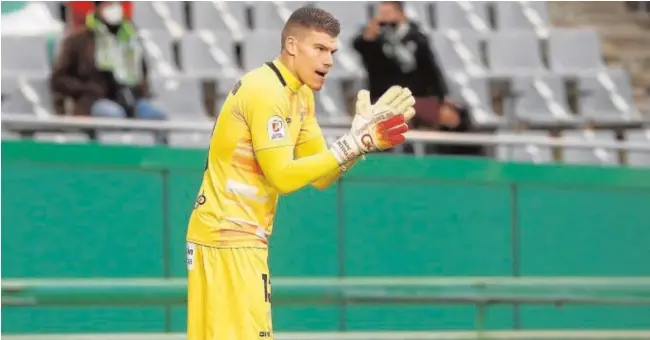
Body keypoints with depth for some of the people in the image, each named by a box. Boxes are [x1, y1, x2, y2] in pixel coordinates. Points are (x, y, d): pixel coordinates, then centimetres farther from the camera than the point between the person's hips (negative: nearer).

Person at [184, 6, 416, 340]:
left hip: (237, 239, 10)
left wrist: (362, 136, -4)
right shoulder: (266, 91, -16)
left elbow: (321, 177, 10)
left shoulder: (300, 96, 13)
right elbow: (282, 176, -22)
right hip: (229, 239, -10)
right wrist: (351, 145, -23)